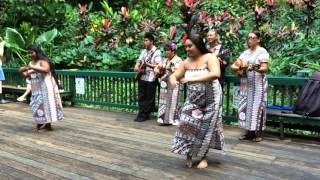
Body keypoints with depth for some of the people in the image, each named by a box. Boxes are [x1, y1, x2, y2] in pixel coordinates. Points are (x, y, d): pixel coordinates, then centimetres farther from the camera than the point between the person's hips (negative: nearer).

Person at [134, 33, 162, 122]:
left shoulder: (157, 52, -8)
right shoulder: (143, 51, 15)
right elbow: (139, 61, 15)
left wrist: (147, 64, -18)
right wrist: (137, 66, -7)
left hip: (150, 79, -7)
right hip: (141, 77, 7)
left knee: (149, 98, 3)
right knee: (141, 97, 9)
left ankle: (143, 115, 11)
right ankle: (142, 114, 18)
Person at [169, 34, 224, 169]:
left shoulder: (209, 58, -13)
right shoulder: (186, 62, 2)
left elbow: (216, 74, -30)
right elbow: (174, 75, 0)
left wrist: (194, 79, -36)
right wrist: (172, 80, -26)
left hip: (210, 100, -4)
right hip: (193, 99, 4)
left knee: (206, 127, 3)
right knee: (187, 123, -9)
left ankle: (203, 157, 22)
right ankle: (189, 154, 11)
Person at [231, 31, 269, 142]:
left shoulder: (262, 51, -4)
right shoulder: (245, 52, 15)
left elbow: (265, 68, -14)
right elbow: (234, 65, 12)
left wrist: (256, 69, -34)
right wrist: (235, 67, -11)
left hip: (258, 84, -6)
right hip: (245, 84, 6)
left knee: (257, 106, -5)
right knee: (246, 106, 4)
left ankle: (258, 133, 3)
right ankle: (250, 132, 12)